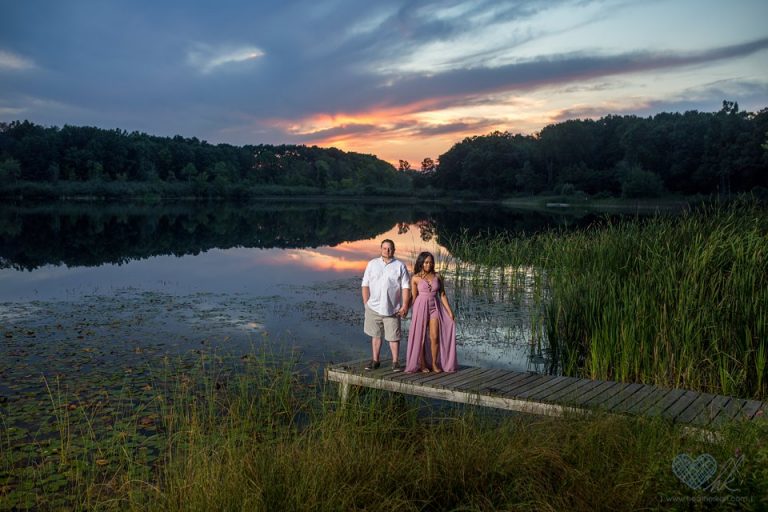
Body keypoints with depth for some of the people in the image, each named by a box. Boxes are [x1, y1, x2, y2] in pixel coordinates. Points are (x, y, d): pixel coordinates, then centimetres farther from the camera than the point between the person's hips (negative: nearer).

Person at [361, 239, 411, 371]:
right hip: (374, 307, 2)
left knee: (394, 337, 2)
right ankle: (375, 361, 21)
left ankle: (395, 362, 13)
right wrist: (366, 303, 1)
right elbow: (365, 285, 8)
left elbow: (406, 287, -1)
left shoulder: (400, 266, 2)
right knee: (376, 335, 11)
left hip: (392, 309, -2)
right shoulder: (372, 264, 7)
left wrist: (405, 306, -8)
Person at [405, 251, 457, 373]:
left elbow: (443, 295, 5)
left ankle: (434, 364, 9)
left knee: (435, 337, -4)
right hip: (421, 308, -2)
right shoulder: (415, 278, -2)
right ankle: (422, 364, 15)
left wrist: (450, 312, 0)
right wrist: (414, 314, 6)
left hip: (435, 308, 2)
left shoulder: (437, 276, 4)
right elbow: (414, 297, 3)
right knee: (421, 337, 3)